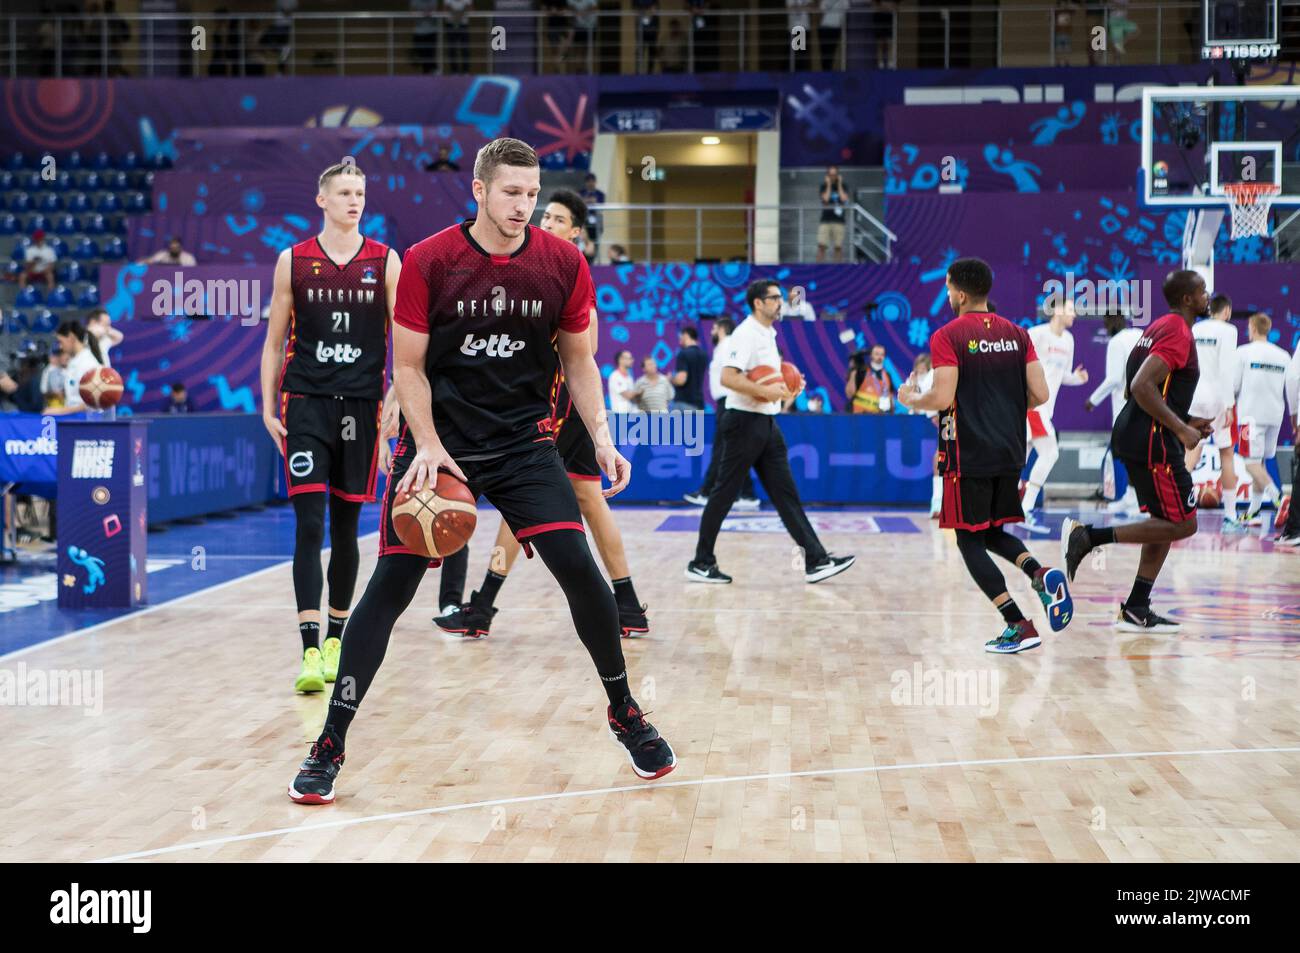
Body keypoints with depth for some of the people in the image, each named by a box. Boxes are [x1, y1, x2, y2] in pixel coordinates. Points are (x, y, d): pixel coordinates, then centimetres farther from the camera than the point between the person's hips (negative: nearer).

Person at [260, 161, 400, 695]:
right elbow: (274, 342, 9)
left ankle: (337, 639, 23)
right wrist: (268, 407, 1)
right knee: (309, 525, -10)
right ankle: (310, 650, -14)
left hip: (361, 404, 1)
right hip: (306, 402, -1)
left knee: (346, 527, 9)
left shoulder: (385, 262, 5)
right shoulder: (293, 261, 5)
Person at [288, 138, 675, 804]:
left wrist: (600, 437, -5)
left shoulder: (562, 264, -4)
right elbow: (409, 367, -4)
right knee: (391, 583, -8)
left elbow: (578, 361, 8)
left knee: (577, 566, -12)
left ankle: (625, 715, 10)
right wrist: (428, 447, -17)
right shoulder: (428, 262, -10)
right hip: (436, 438, -1)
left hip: (523, 440, 2)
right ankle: (329, 745, 1)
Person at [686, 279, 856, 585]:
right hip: (744, 422, -9)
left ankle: (816, 561, 3)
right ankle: (701, 564, 7)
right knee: (724, 495, -2)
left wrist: (785, 386, 10)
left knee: (786, 494, 5)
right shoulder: (746, 334, -14)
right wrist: (766, 391, -25)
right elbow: (727, 378, -25)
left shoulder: (768, 334, 15)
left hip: (766, 423, 9)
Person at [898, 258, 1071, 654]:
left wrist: (909, 400, 3)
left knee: (970, 540, 4)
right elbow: (1039, 394, 3)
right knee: (993, 532, 21)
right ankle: (1041, 573, -7)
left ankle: (1019, 626, -5)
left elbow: (942, 399, -17)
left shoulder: (947, 336, -9)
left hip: (968, 454, -6)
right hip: (1010, 452, 6)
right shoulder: (1017, 333, 7)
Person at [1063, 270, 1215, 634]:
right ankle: (1087, 535, -11)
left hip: (1135, 436, 11)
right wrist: (1181, 429, -20)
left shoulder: (1159, 328, 19)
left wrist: (1186, 422, 20)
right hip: (1153, 442, -11)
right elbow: (1142, 387, -25)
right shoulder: (1178, 333, -14)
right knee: (1182, 525, -6)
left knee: (1166, 524, 14)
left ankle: (1136, 610, 13)